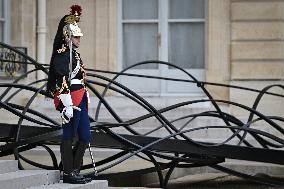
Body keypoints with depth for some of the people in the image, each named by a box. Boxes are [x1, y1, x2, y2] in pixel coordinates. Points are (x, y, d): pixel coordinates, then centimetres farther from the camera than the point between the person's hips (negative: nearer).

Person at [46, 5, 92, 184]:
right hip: (71, 101, -10)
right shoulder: (62, 55, -13)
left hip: (80, 101, 10)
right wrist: (68, 106, -23)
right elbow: (63, 82, -19)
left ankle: (74, 171, 17)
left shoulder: (75, 54, 18)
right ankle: (68, 173, 5)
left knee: (85, 136, 10)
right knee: (69, 136, -2)